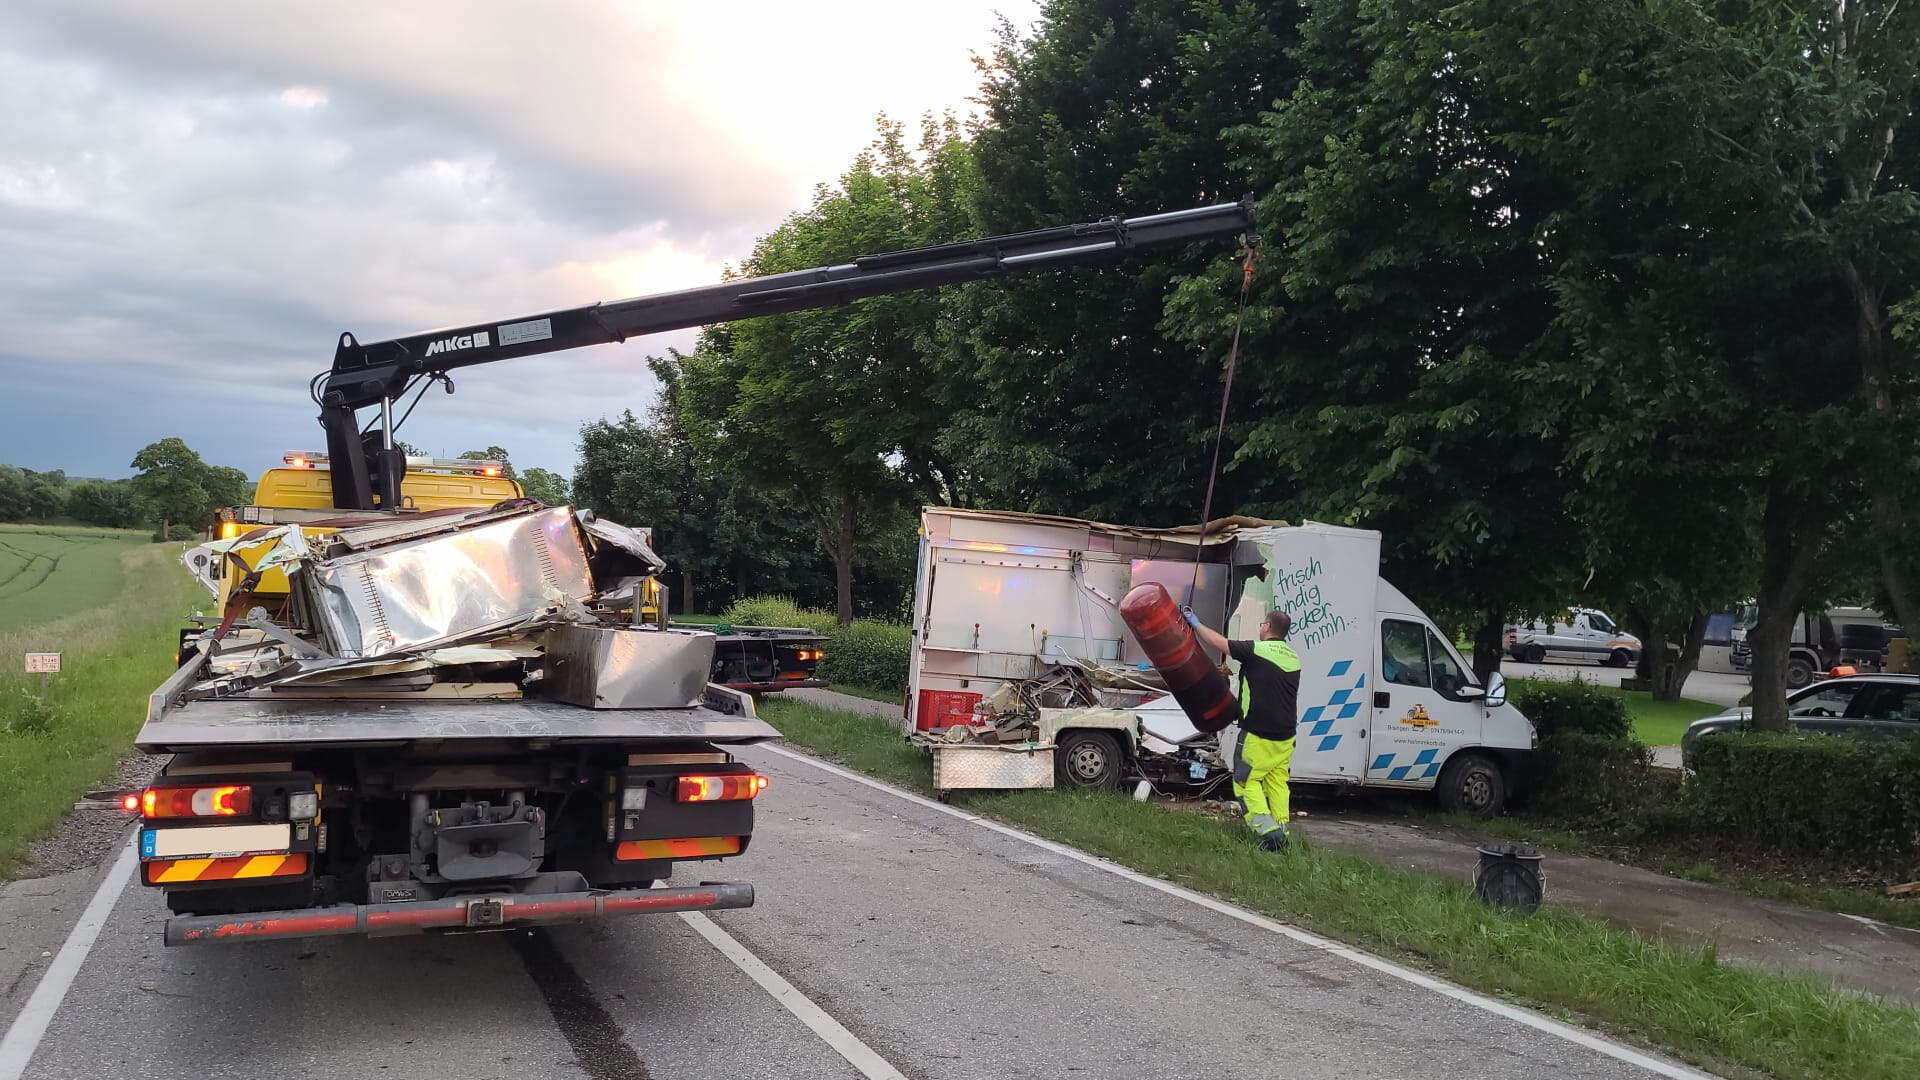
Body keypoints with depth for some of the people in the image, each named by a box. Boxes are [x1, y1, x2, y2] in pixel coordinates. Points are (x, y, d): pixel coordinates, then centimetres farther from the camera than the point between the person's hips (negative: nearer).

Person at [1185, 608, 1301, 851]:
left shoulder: (1257, 650, -13)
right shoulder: (1293, 658, 11)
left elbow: (1217, 642, -6)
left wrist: (1196, 624, 9)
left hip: (1258, 735, -7)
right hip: (1285, 735, 7)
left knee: (1246, 781, 1)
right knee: (1277, 782, 14)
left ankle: (1267, 829, -12)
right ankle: (1281, 831, 11)